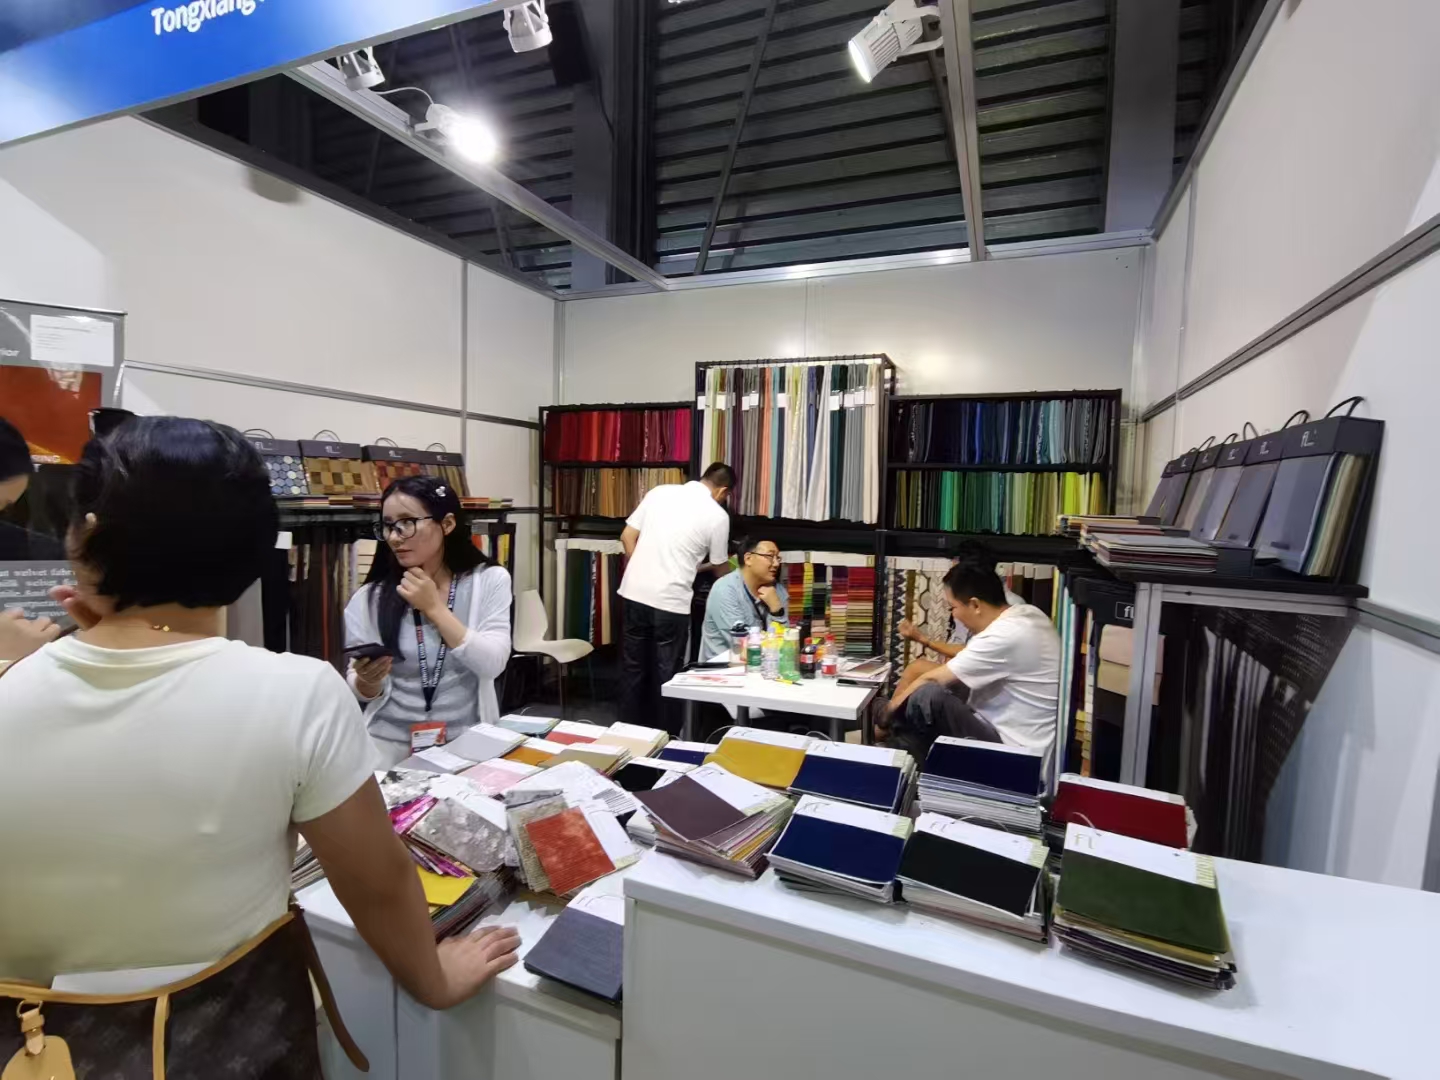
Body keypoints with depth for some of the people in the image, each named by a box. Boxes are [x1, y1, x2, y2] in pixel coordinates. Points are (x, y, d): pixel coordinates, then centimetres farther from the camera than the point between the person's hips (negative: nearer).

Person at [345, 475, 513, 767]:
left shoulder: (490, 580, -4)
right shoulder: (369, 599, -1)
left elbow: (492, 665, -14)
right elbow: (364, 693, 3)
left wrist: (434, 607, -13)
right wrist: (368, 681, -20)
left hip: (467, 740, 0)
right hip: (390, 742, 1)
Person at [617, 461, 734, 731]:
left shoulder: (659, 492, 9)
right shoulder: (717, 515, -1)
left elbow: (627, 537, 10)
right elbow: (720, 568, 11)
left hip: (635, 593, 5)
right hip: (671, 602, -4)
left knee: (634, 669, 17)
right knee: (667, 674, 10)